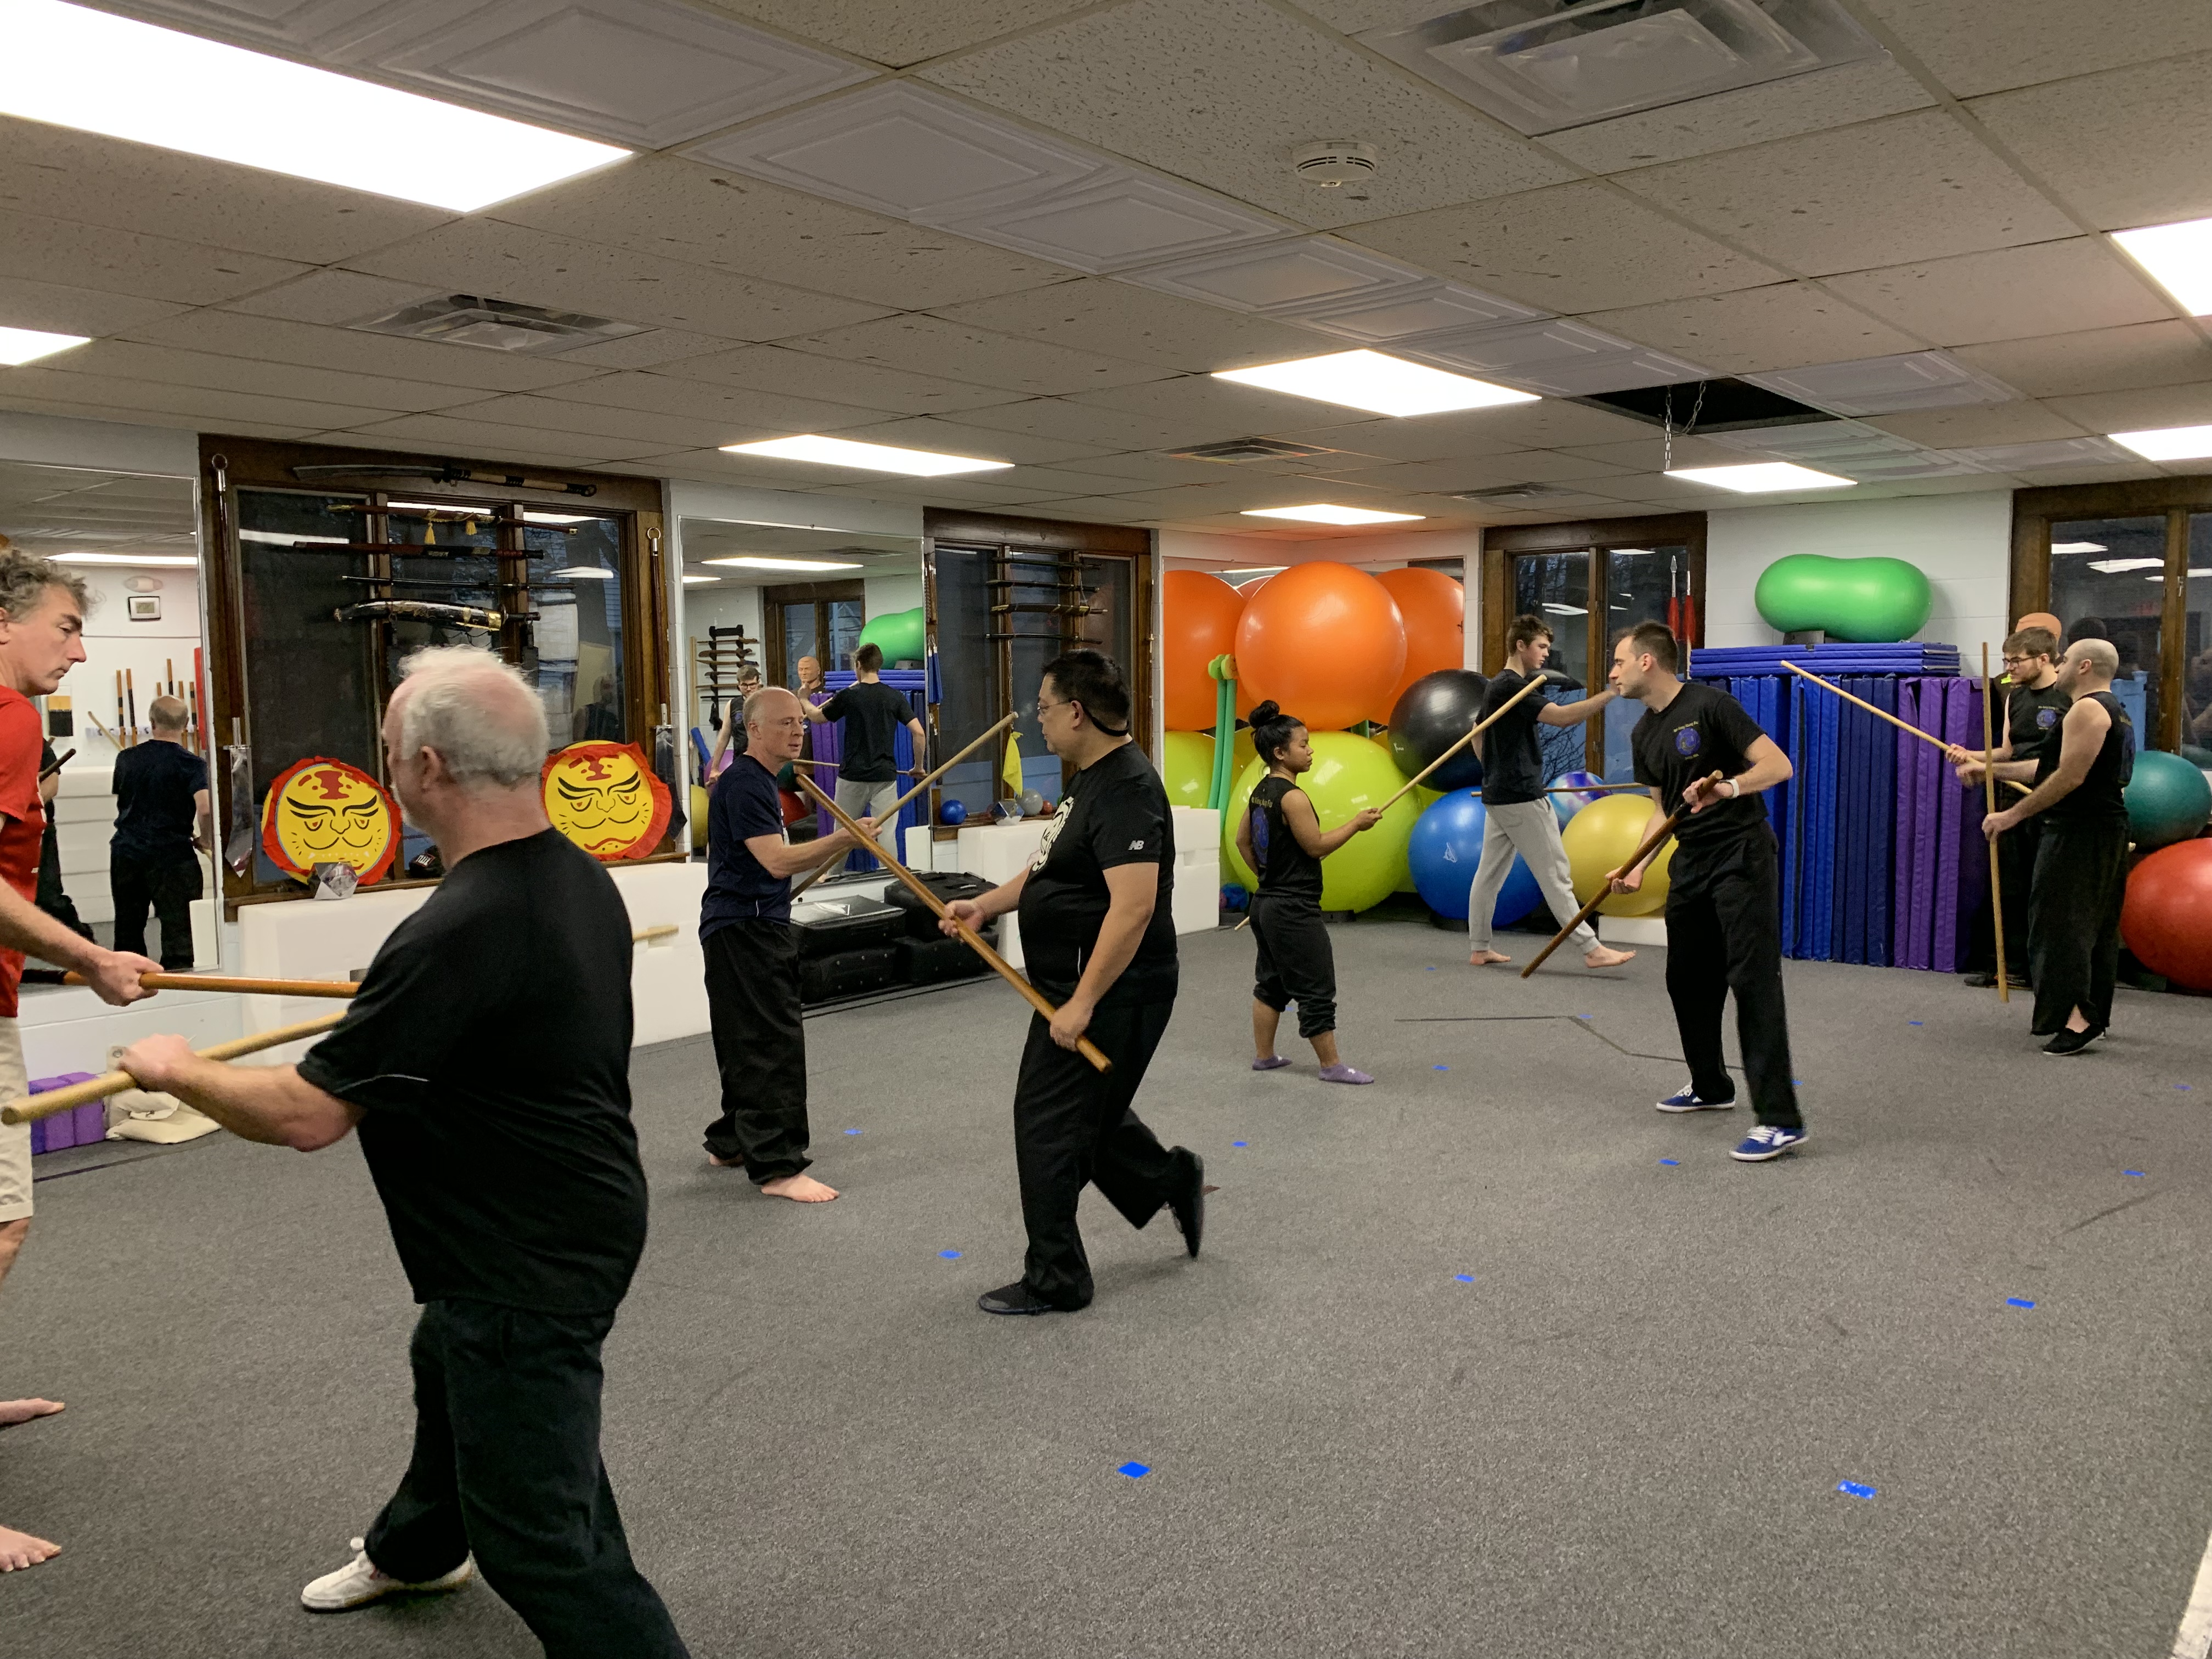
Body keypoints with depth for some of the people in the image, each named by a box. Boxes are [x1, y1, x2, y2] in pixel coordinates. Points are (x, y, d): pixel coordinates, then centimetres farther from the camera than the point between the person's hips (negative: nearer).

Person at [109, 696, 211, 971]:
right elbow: (205, 809, -23)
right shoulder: (190, 763, -10)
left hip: (125, 849, 5)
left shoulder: (126, 759, 6)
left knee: (129, 917, 16)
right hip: (172, 853, -5)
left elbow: (121, 803, 18)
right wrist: (204, 839, -5)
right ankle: (178, 964, -6)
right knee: (178, 917, -1)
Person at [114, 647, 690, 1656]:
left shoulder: (457, 932, -31)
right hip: (576, 1219, 11)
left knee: (540, 1536, -1)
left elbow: (306, 1115, -25)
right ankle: (416, 1548, 62)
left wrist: (174, 1071, -7)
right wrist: (393, 1002, 27)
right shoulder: (581, 876, -2)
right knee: (446, 1366, 35)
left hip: (527, 1263, -11)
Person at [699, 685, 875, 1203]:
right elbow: (777, 861, -23)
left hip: (754, 926, 11)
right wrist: (844, 839, -22)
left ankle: (731, 1143, 29)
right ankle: (777, 1167, -10)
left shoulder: (758, 781, 18)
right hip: (743, 928, -11)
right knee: (772, 1044, -12)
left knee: (749, 1043, 17)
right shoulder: (744, 784, -16)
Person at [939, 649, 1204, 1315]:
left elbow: (1133, 907, -29)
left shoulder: (1126, 792, -22)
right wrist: (986, 904, 11)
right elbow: (1055, 869, 22)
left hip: (1110, 994, -10)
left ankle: (1055, 1282, 15)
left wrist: (1081, 1005, -27)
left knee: (1050, 1127, 0)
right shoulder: (1092, 779, 11)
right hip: (1079, 987, 10)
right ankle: (1174, 1180, 38)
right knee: (1087, 1113, 22)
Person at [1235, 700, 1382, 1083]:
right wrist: (1357, 823, -9)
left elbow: (1243, 840, 15)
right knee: (1316, 989, -1)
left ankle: (1264, 1055, 25)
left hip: (1267, 903, 10)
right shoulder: (1293, 797, -20)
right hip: (1295, 910, -10)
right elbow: (1317, 846, -17)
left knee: (1271, 982, 17)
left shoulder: (1261, 792, 7)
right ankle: (1332, 1066, 6)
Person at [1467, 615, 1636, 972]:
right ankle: (1591, 949, -6)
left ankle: (1479, 948, 14)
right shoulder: (1513, 686, -16)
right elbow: (1560, 716, -28)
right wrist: (1609, 695, -32)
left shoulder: (1497, 687, 15)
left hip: (1497, 794, 10)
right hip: (1521, 796, -10)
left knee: (1490, 871, 10)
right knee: (1555, 873, -8)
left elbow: (1479, 736, 26)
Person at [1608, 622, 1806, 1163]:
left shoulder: (1709, 705, -14)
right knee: (1686, 977, 13)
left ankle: (1781, 1120, -12)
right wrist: (1638, 868, 6)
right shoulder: (1644, 734, 11)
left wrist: (1729, 788, -34)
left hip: (1740, 856, -9)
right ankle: (1710, 1086, 31)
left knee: (1753, 981, -13)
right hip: (1691, 860, 9)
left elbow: (1778, 766, -17)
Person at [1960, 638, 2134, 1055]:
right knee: (2096, 926, 14)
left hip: (2079, 832, -11)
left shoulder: (2087, 710, -14)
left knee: (2060, 922, -11)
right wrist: (1989, 769, 24)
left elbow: (2070, 777, -22)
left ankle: (2077, 1018, -16)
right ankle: (2095, 1013, 21)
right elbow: (2052, 767, 23)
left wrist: (2013, 815, -19)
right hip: (2105, 829, 11)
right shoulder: (2114, 712, 20)